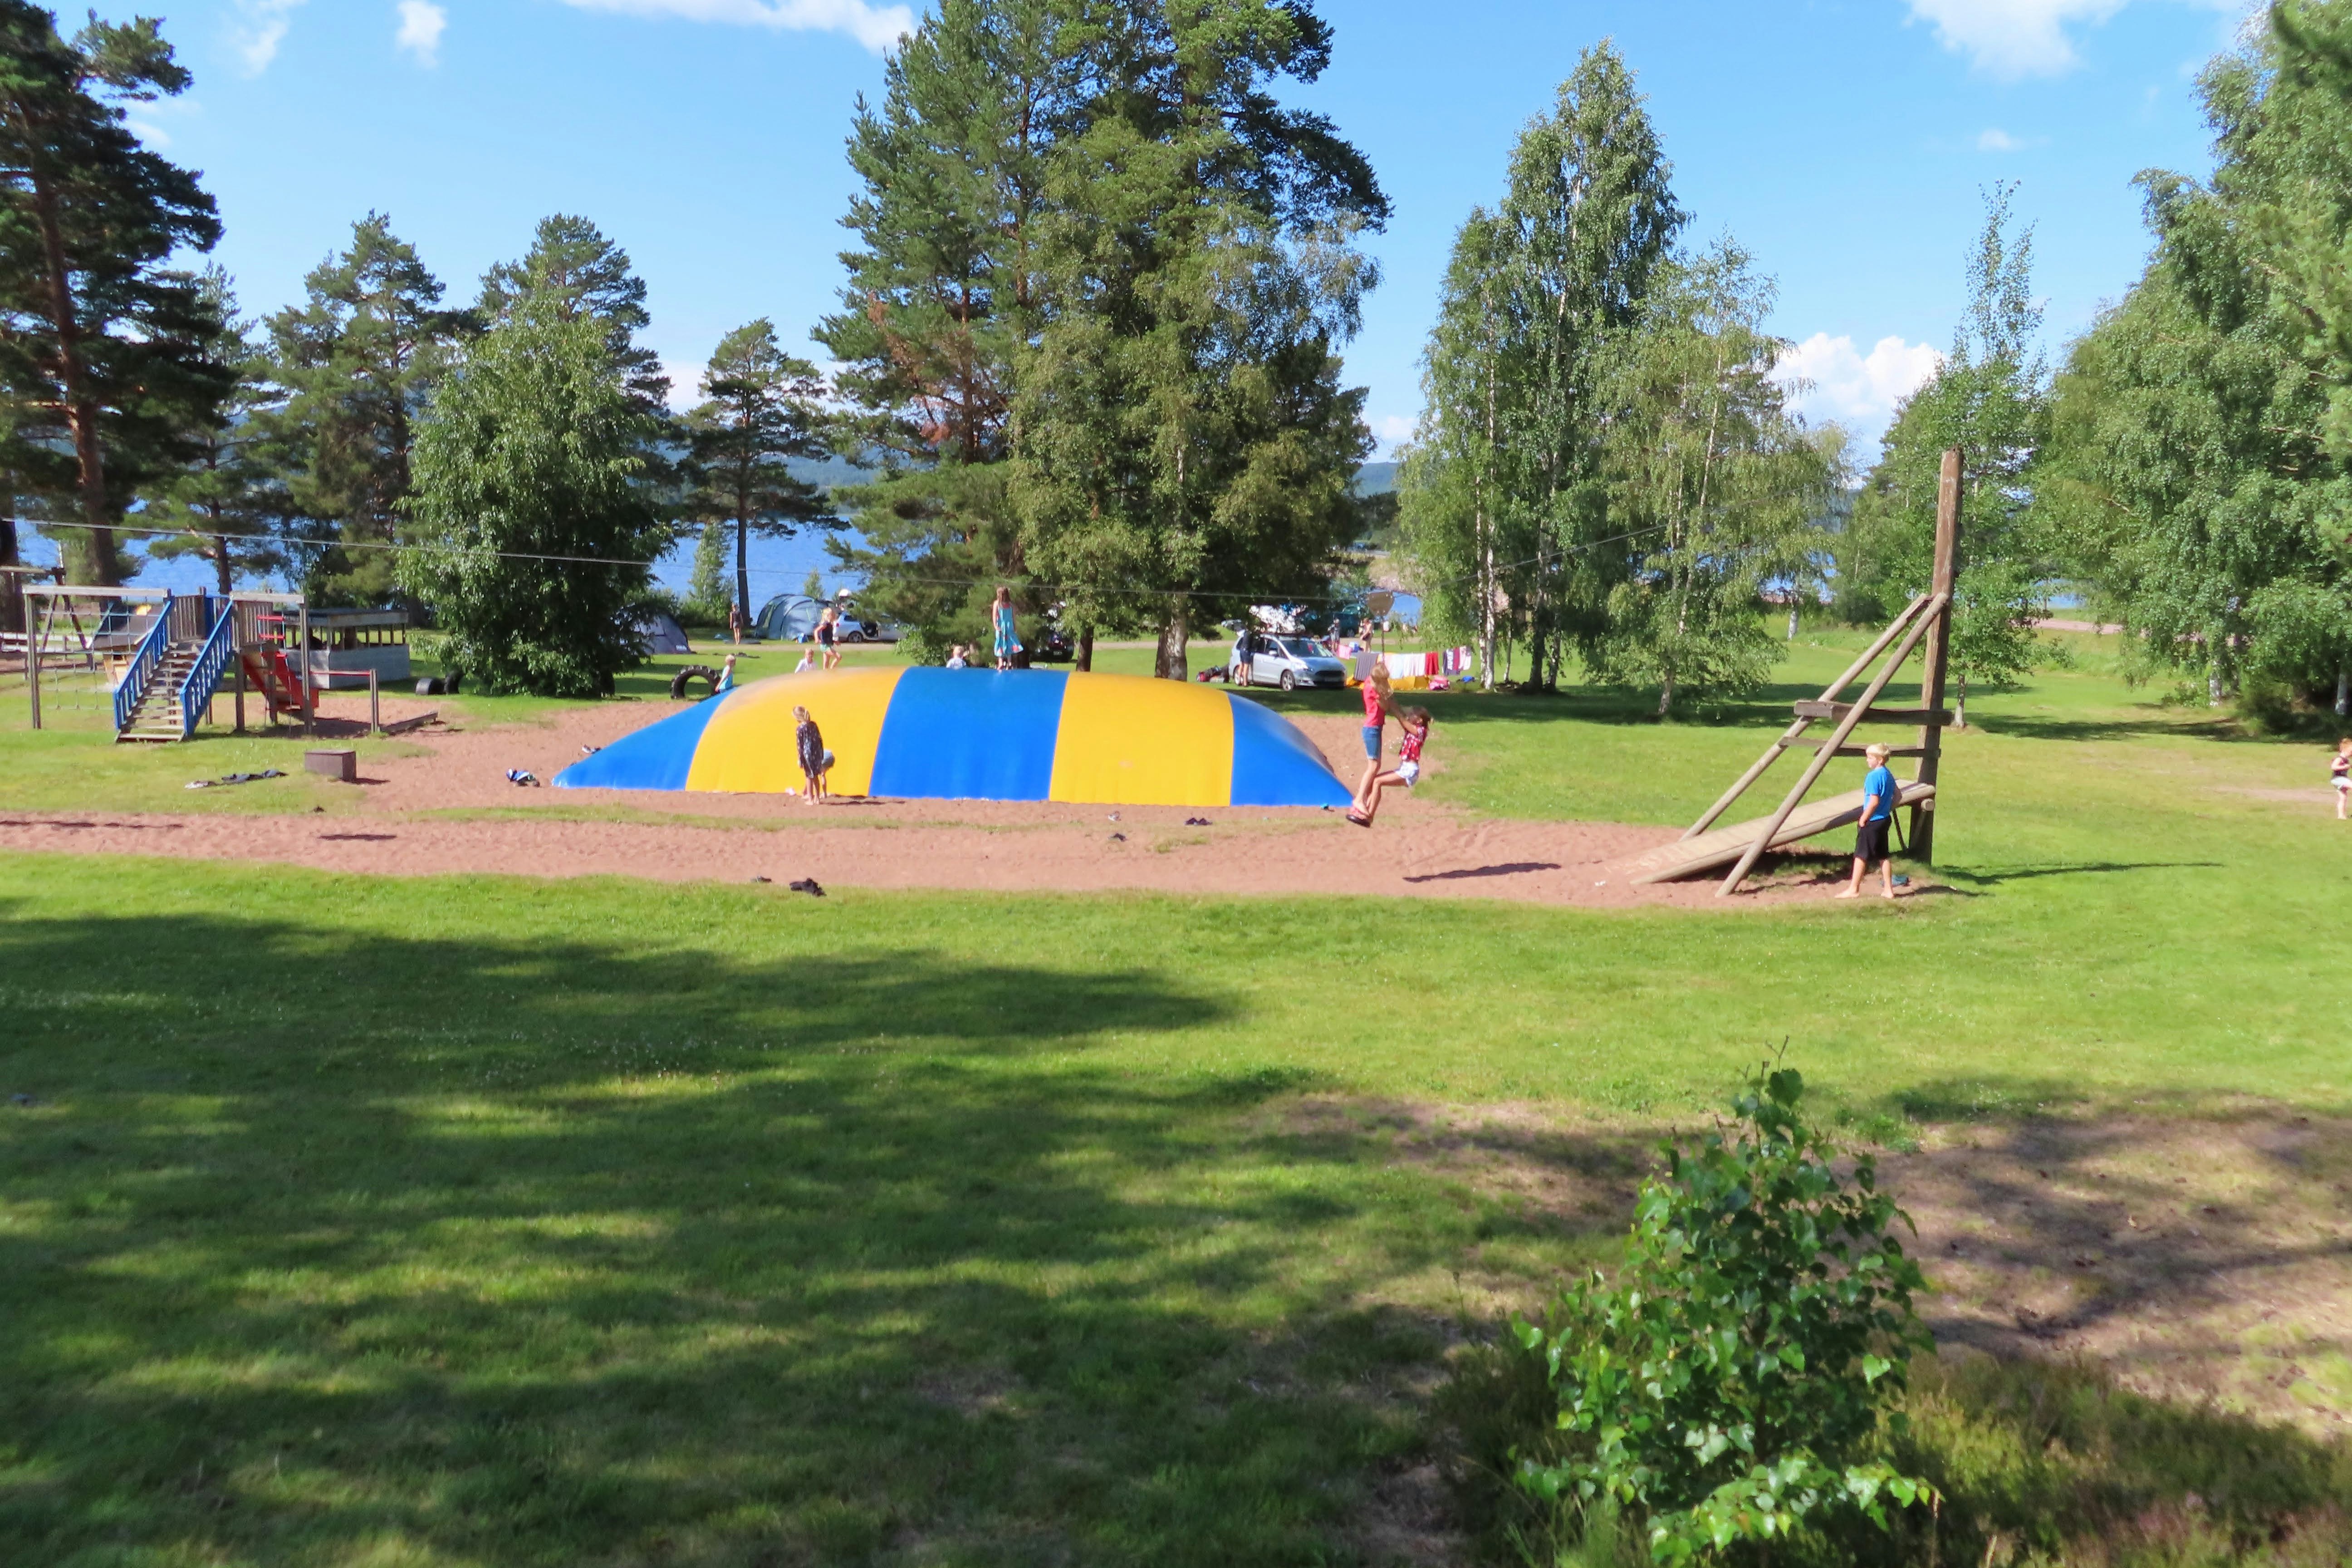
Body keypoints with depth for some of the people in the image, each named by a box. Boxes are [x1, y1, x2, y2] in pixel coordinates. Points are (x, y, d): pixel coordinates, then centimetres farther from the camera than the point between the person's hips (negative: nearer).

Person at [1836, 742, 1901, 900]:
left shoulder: (1873, 776, -18)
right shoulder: (1889, 774, 9)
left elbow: (1874, 801, -23)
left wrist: (1864, 818, -15)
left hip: (1872, 821, -9)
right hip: (1885, 820, 9)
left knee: (1861, 855, -1)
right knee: (1883, 856, 13)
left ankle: (1854, 889, 4)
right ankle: (1889, 889, 15)